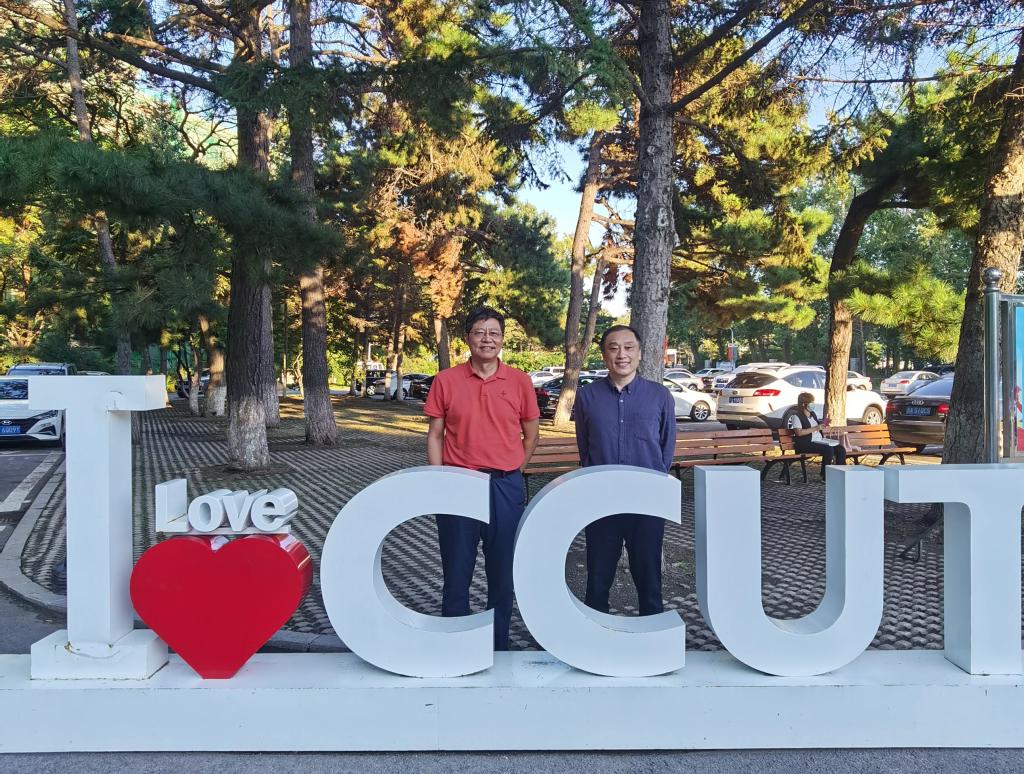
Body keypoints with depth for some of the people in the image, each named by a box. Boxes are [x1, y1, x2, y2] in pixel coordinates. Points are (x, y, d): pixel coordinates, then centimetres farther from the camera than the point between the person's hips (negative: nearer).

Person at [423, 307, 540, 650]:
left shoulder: (520, 381, 2)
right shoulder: (446, 381, 1)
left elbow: (530, 435, 11)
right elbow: (435, 435, 3)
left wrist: (509, 474, 8)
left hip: (506, 487, 1)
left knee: (503, 572, 10)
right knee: (457, 571, 7)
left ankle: (499, 647, 25)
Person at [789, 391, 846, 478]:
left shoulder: (813, 414, 20)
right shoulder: (797, 416, -6)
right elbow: (799, 432, -17)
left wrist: (823, 425, 8)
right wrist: (815, 428, -18)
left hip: (820, 441, 8)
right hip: (805, 444, -8)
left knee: (841, 449, -10)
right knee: (829, 450, -30)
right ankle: (825, 475, -18)